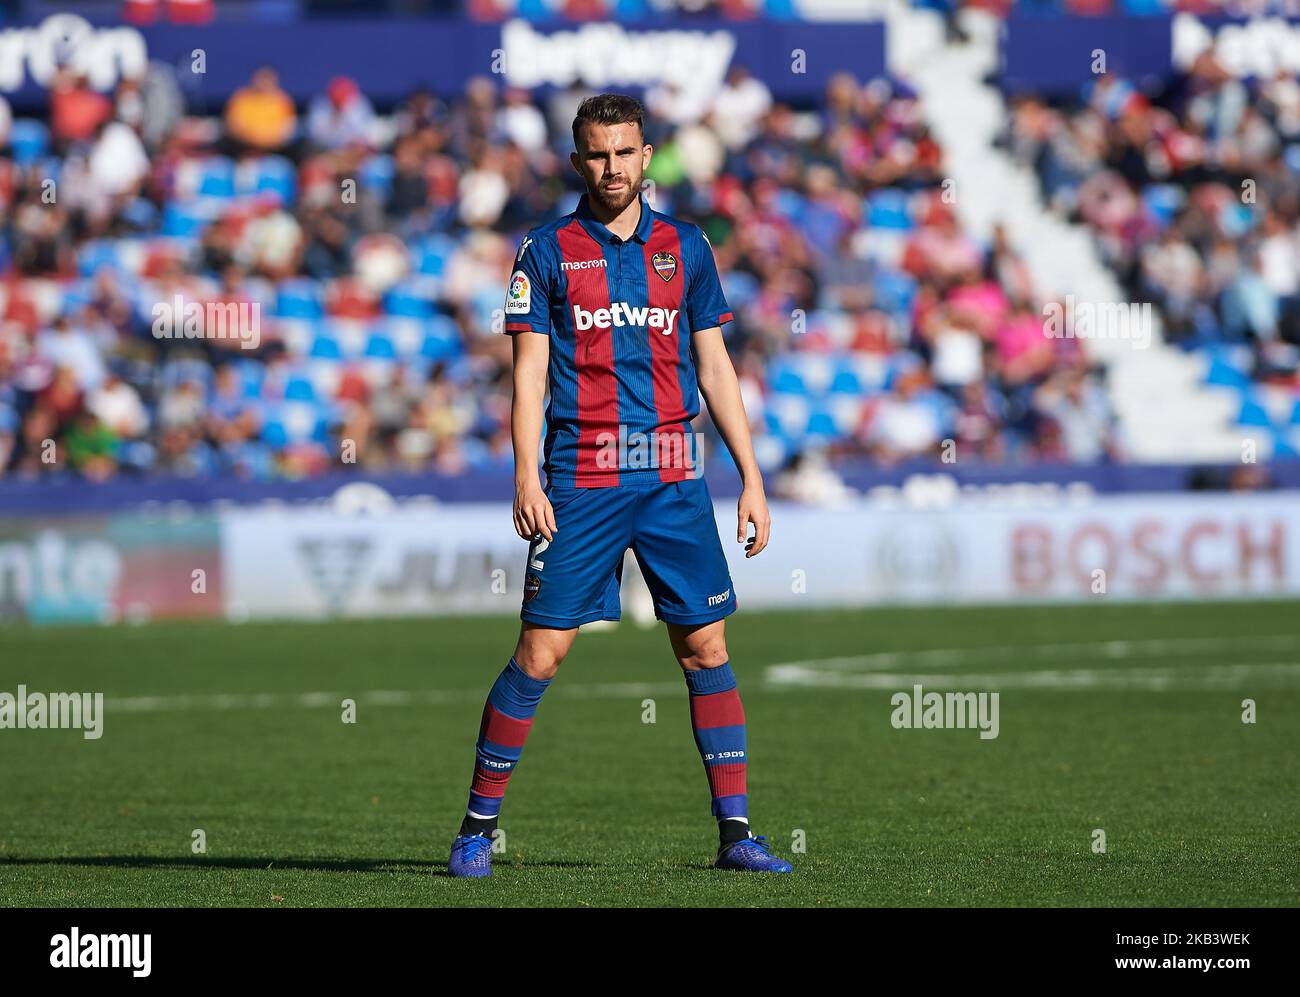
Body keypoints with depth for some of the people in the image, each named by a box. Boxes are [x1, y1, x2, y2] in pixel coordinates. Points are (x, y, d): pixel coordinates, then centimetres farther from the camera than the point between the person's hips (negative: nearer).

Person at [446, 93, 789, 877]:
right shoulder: (549, 251, 3)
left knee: (706, 647, 1)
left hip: (673, 478, 3)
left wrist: (752, 475, 7)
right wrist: (526, 475, -11)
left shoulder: (685, 247, 10)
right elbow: (530, 372, 0)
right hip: (582, 481, -2)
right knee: (540, 654, -5)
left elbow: (715, 368, 12)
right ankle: (479, 827, 5)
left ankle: (736, 832, 7)